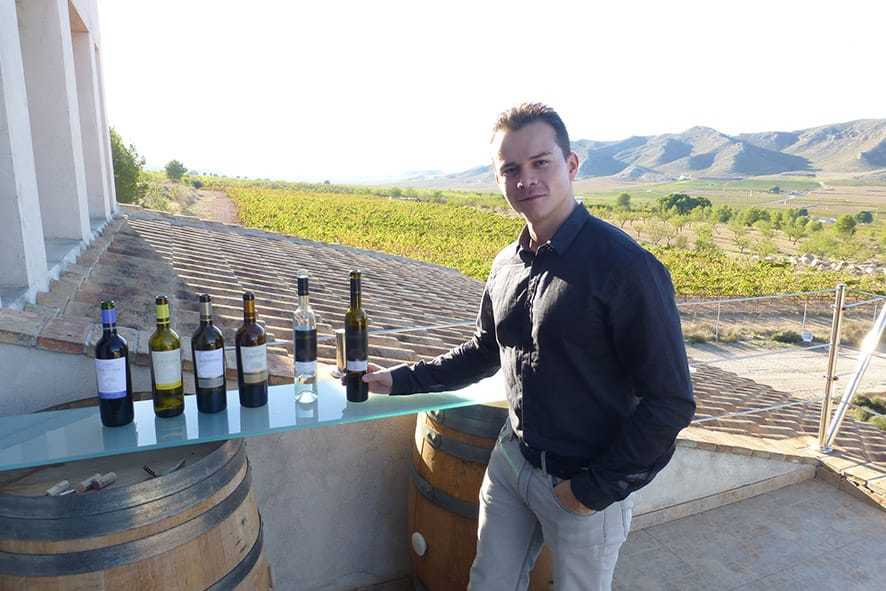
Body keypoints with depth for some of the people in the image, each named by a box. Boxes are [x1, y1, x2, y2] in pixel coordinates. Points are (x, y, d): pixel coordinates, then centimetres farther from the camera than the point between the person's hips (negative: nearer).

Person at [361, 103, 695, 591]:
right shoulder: (508, 264, 0)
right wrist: (401, 379, 10)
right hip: (511, 460, 6)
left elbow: (670, 402, -19)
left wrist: (596, 488, -15)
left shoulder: (624, 266, -22)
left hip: (583, 487, -5)